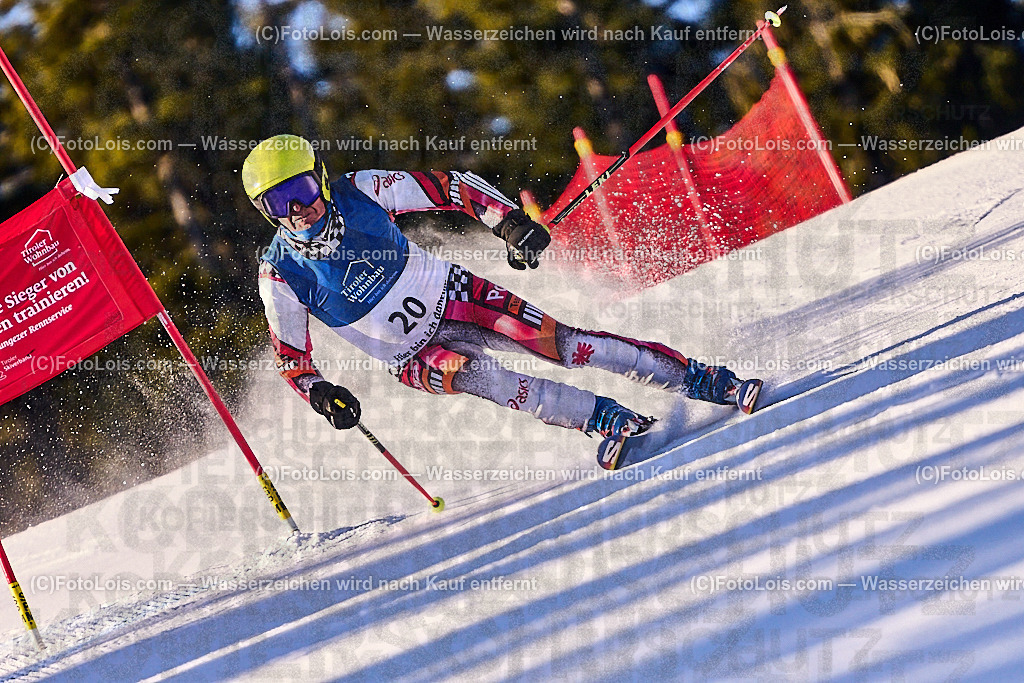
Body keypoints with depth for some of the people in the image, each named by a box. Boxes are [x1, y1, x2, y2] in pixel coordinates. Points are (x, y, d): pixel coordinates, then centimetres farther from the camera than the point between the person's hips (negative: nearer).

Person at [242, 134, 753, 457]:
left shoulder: (360, 193, -15)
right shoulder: (280, 274, -14)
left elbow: (448, 186, -8)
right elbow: (291, 357, -4)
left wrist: (507, 220, -22)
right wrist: (320, 394, -24)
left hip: (451, 295, 0)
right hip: (413, 354, 0)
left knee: (556, 341, -16)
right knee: (471, 372, -32)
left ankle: (694, 378, -9)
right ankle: (605, 421, -27)